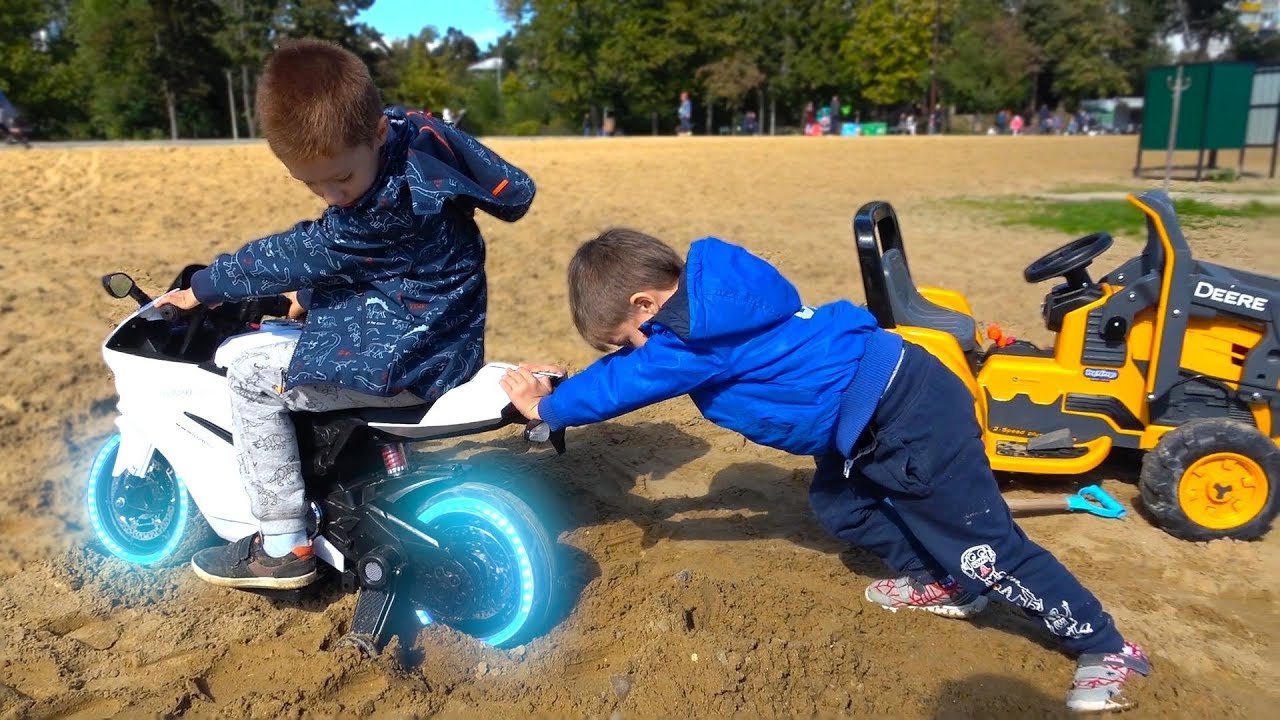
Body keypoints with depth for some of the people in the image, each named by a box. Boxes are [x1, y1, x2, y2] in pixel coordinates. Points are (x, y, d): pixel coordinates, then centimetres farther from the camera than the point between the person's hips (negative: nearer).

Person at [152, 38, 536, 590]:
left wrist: (202, 287, 2)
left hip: (409, 361, -10)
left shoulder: (388, 207, -28)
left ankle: (283, 548, 1)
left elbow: (298, 255, -16)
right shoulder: (415, 129, -3)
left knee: (251, 377, -5)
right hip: (442, 333, 10)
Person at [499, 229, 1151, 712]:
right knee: (837, 504, 21)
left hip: (910, 414, -10)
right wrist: (565, 381, 11)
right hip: (879, 405, 10)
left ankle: (1107, 649, 15)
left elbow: (626, 380, -13)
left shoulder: (696, 335, -23)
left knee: (986, 546, -1)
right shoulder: (703, 301, 6)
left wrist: (547, 407, 2)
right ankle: (940, 582, 35)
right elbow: (634, 362, 18)